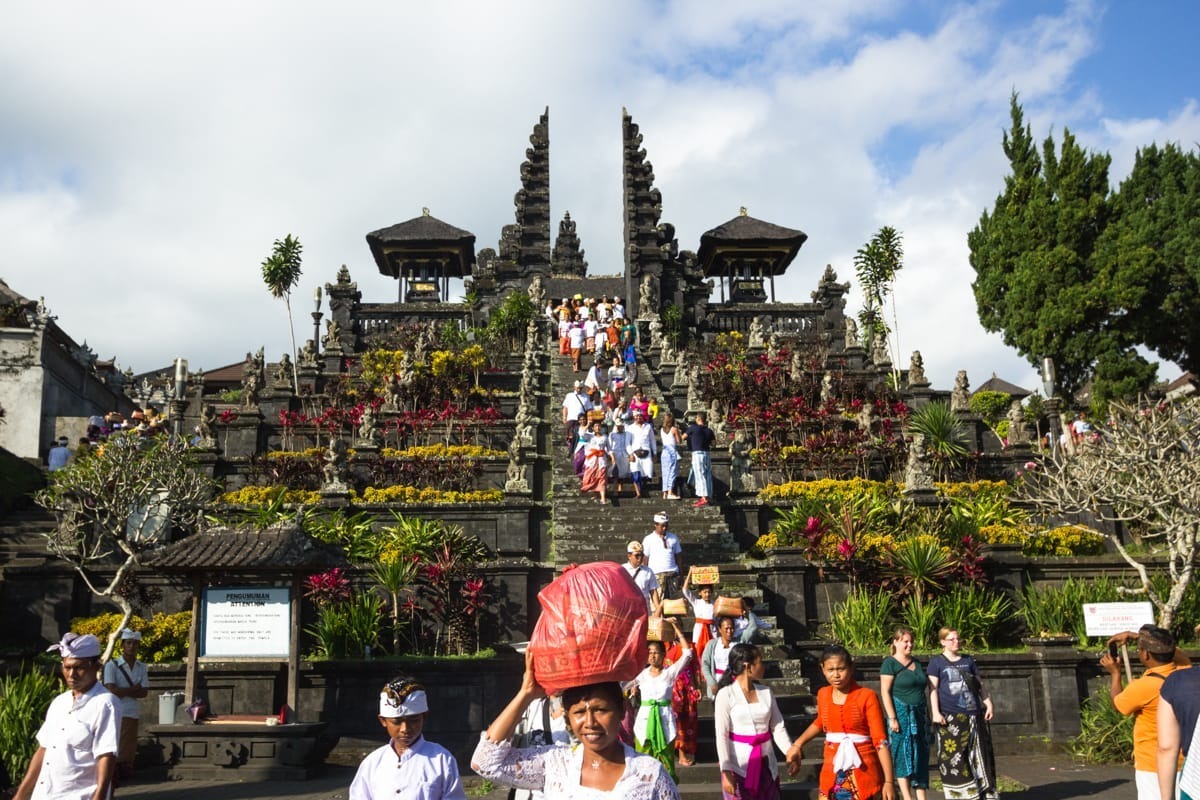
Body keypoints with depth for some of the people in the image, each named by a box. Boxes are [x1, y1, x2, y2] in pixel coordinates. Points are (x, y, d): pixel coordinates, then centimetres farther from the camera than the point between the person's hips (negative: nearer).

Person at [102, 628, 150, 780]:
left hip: (132, 714, 4)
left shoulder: (141, 667, 10)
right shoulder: (112, 665, -3)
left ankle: (127, 776, 14)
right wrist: (134, 689, -5)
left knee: (129, 750, 7)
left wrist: (123, 691, -7)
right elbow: (111, 690, -12)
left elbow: (144, 692, 4)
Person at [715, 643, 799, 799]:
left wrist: (790, 751, -14)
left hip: (766, 762, 4)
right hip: (739, 764, -4)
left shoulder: (766, 692, 5)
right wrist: (726, 770, -19)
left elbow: (778, 727, 4)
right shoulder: (726, 694, -9)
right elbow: (721, 735, -12)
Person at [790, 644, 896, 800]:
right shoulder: (823, 694, 3)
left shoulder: (867, 696, -12)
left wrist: (889, 781, -16)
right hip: (832, 772, 4)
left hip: (863, 773, -4)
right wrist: (797, 745, 17)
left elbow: (880, 741, -13)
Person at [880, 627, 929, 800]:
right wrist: (892, 718, -16)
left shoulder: (916, 663, 15)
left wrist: (925, 714, 15)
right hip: (901, 714, -7)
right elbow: (885, 692, -11)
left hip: (918, 714, 7)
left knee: (920, 756, 6)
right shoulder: (890, 663, -6)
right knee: (903, 756, -2)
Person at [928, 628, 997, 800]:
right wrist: (935, 712, -13)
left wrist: (988, 704, 8)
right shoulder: (937, 662, 3)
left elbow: (979, 685, 18)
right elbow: (933, 689, -4)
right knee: (954, 758, -5)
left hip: (974, 715, 4)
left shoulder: (968, 661, 16)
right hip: (950, 717, -4)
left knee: (980, 755, 6)